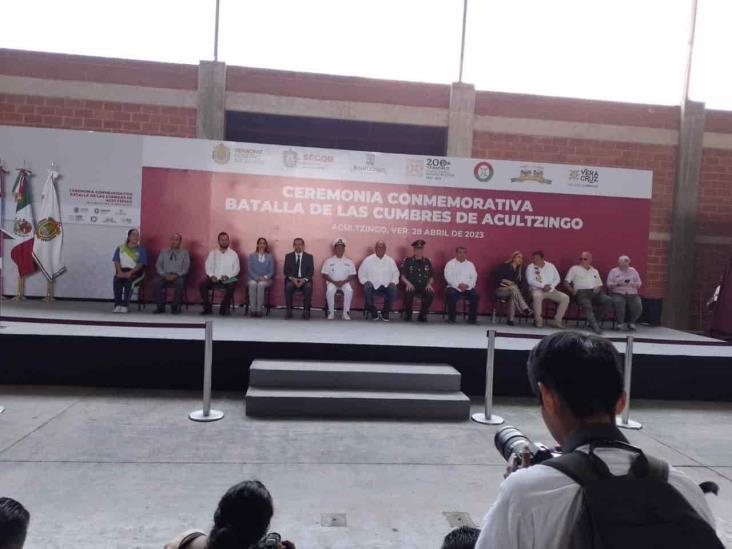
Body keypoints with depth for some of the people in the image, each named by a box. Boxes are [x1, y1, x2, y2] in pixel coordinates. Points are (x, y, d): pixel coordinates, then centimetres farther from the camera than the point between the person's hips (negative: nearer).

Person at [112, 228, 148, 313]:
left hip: (135, 272, -2)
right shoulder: (120, 248, 12)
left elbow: (141, 264, -5)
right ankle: (117, 305, -27)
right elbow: (116, 261, 4)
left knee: (129, 282, -34)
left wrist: (130, 273, -20)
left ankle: (124, 305, -31)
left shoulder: (141, 250, 5)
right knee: (117, 280, -30)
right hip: (122, 270, 2)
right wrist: (120, 272, -16)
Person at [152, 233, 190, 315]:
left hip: (178, 276, -2)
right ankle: (160, 307, -17)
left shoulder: (184, 253, 13)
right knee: (156, 283, -30)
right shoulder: (164, 252, 20)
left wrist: (176, 275, -15)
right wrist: (164, 274, -9)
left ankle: (175, 307, -24)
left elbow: (185, 268, 2)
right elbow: (158, 265, 10)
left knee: (180, 283, -37)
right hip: (165, 275, 2)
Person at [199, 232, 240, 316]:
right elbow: (208, 266, 10)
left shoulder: (233, 254, 8)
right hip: (214, 278, 2)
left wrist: (228, 276, -14)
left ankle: (224, 308, -16)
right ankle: (207, 308, -11)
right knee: (202, 284, -24)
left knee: (232, 286, -35)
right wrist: (211, 276, -10)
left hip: (227, 279, -2)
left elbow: (237, 268, 2)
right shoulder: (212, 253, 14)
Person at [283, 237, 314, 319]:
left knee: (308, 287, -33)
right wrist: (292, 278, -16)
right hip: (292, 279, 1)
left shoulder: (309, 257, 10)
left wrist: (304, 279, -17)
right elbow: (286, 271, 3)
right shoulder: (288, 256, 12)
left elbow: (311, 271, 1)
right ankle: (289, 311, -26)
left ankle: (306, 311, -26)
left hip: (304, 280, 0)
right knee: (288, 286, -33)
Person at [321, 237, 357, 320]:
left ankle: (346, 312, -23)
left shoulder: (349, 262, 9)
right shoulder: (329, 261, 6)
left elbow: (353, 275, 5)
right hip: (332, 282, 0)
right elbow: (324, 274, 2)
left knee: (349, 290, -34)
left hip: (344, 282, 1)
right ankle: (331, 312, -20)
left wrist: (344, 281, -13)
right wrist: (334, 281, -13)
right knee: (330, 290, -35)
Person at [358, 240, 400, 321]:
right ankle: (373, 313, -12)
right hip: (373, 286, -1)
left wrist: (392, 282, -7)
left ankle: (385, 313, -9)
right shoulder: (368, 260, 4)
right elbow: (361, 273, 5)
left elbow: (396, 273, 11)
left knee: (393, 289, -31)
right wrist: (366, 282, -11)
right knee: (367, 288, -35)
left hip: (386, 286, 1)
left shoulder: (390, 261, 10)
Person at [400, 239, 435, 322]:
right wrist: (408, 283, -15)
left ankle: (422, 315, -10)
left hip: (424, 286, 2)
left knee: (431, 293, -32)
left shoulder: (427, 262, 17)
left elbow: (431, 277, 16)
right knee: (408, 292, -37)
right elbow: (403, 276, 4)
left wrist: (429, 284, -5)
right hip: (412, 286, -2)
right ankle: (408, 314, -11)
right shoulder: (407, 261, 10)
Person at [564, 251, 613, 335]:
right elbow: (566, 282, 6)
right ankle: (595, 326, -42)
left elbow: (600, 285, 27)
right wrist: (572, 290, -12)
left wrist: (598, 288, 2)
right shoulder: (574, 269, 13)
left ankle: (595, 321, -18)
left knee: (608, 300, -24)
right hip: (581, 292, -4)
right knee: (587, 306, -35)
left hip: (594, 292, 4)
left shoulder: (595, 271, 26)